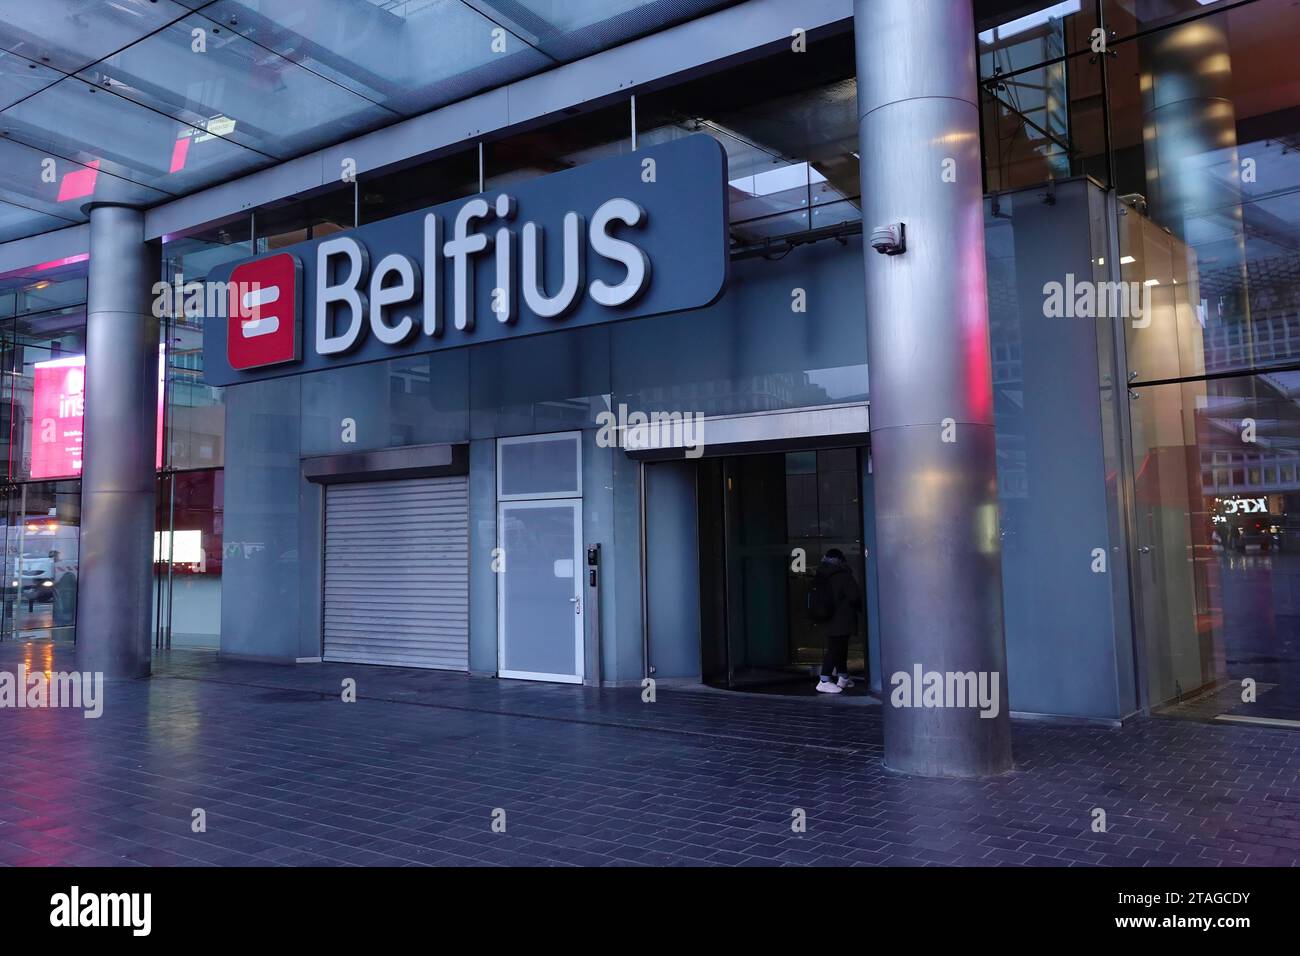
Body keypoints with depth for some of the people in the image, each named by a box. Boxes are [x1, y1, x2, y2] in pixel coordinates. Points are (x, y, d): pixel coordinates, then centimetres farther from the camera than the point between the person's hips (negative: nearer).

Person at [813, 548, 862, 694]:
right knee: (835, 650, -8)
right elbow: (854, 596, -15)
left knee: (839, 649, 19)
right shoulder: (843, 575, -13)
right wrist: (859, 607, 5)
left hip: (829, 620, 8)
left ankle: (843, 677, 30)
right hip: (841, 620, -8)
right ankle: (824, 681, -12)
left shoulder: (821, 576, 8)